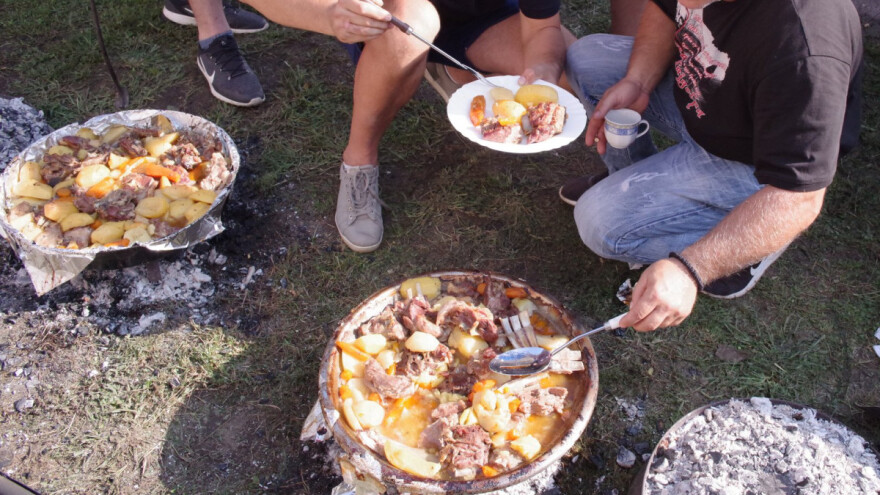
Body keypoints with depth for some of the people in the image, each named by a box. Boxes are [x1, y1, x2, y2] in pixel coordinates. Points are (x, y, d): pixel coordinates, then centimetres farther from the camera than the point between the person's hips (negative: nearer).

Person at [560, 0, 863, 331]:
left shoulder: (805, 51, -41)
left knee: (601, 222, -20)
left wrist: (689, 270, -43)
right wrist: (636, 82, -14)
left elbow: (799, 199, -37)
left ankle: (736, 250, 1)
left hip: (749, 164, -7)